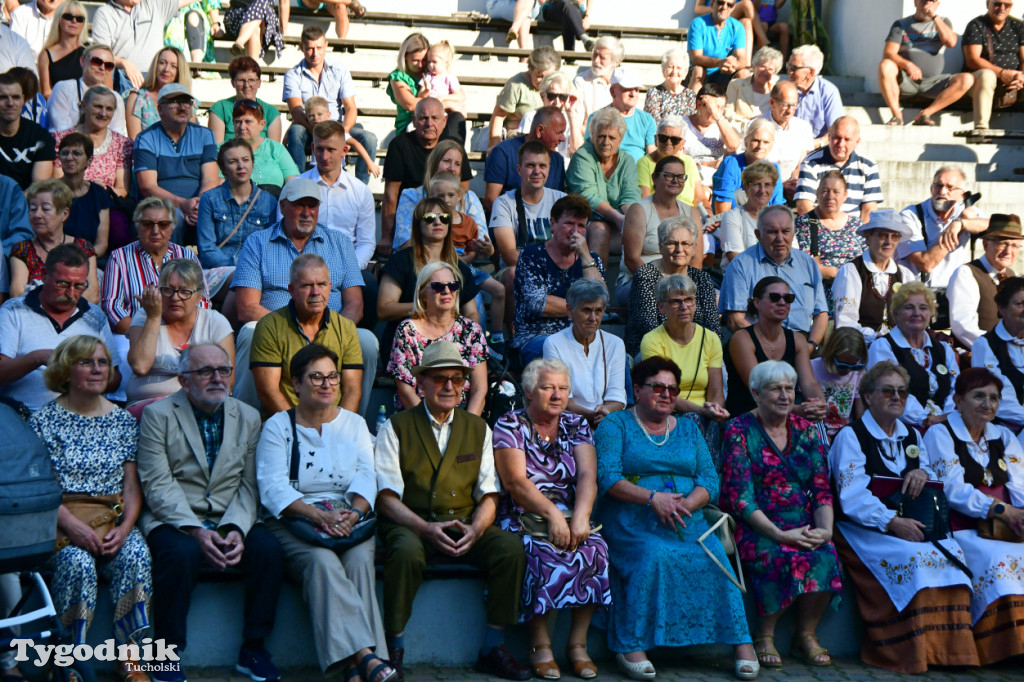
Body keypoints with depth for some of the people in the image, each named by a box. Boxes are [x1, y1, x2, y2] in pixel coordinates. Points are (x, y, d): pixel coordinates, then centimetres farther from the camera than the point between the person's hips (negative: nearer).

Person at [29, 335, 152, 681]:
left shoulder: (124, 420, 12)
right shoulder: (44, 419, 4)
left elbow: (132, 486, 8)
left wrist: (125, 527, -11)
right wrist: (72, 524, -18)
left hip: (113, 520, 2)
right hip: (62, 522, -2)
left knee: (136, 555, -29)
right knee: (78, 562, -33)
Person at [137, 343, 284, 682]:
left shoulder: (248, 418, 9)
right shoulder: (158, 415, -1)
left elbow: (249, 485, 4)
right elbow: (158, 486, -9)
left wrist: (236, 530, -15)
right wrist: (196, 530, -22)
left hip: (231, 520, 3)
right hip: (174, 520, -3)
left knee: (268, 549, -24)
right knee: (182, 553, -34)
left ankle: (253, 649, -7)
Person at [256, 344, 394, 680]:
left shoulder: (355, 423, 18)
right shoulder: (277, 426, 8)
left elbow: (366, 476, 6)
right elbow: (273, 486, -5)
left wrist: (354, 512, -16)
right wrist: (317, 514, -20)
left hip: (349, 518, 2)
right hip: (294, 520, -2)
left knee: (361, 559, -30)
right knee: (321, 561, -33)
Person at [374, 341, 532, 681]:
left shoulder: (478, 429, 15)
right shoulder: (395, 428, 5)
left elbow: (489, 494, 8)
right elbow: (387, 496, -5)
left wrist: (476, 529, -14)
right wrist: (426, 528, -21)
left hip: (466, 527, 3)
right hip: (411, 524, -3)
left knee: (511, 546, -24)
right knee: (407, 551, -36)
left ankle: (493, 647, -10)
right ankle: (394, 650, -20)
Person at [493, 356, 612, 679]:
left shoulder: (577, 425, 13)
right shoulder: (510, 425, 2)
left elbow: (588, 475, -2)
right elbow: (515, 482, -10)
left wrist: (580, 517, -20)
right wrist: (552, 515, -22)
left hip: (570, 515, 3)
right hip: (523, 517, -3)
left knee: (594, 549, -26)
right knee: (543, 553, -33)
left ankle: (578, 643, -16)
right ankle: (540, 646, -20)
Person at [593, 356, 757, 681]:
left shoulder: (688, 429, 21)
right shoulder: (616, 425, 7)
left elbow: (710, 479, 10)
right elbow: (607, 477, -7)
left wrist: (688, 503, -11)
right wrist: (652, 498, -20)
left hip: (688, 523, 3)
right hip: (632, 522, -3)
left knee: (713, 557, -24)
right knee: (653, 556, -33)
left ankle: (741, 643, -16)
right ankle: (631, 645, -24)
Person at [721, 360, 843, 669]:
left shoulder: (806, 430, 13)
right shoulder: (739, 431, -2)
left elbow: (822, 489, 7)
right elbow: (739, 496, -11)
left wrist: (824, 529, -12)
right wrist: (779, 534, -21)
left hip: (803, 525, 4)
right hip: (754, 527, -4)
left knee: (825, 556, -26)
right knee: (780, 557, -33)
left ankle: (805, 634, -3)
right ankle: (764, 636, -9)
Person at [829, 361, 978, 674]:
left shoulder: (912, 437, 17)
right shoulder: (850, 436, -3)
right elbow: (852, 498, -14)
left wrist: (923, 473, -5)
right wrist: (891, 522, -25)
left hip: (907, 525, 6)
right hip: (863, 529, -6)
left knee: (951, 550, -20)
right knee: (913, 557, -31)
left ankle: (949, 646, -15)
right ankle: (911, 653, -20)